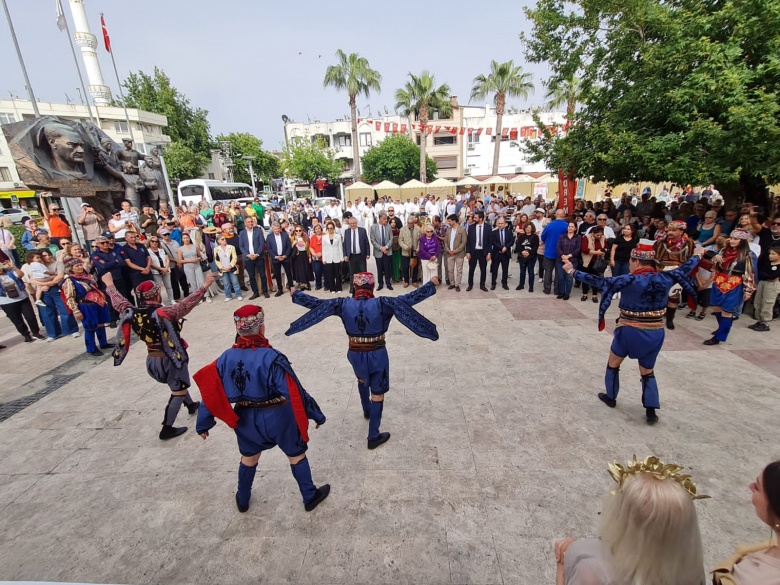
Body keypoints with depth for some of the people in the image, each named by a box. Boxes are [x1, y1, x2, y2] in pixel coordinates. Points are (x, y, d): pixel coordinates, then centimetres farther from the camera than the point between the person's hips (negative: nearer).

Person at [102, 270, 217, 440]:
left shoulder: (132, 313, -7)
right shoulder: (164, 314, -27)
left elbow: (118, 301, 11)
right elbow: (187, 303, -37)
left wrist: (109, 284, 28)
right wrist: (205, 285, -43)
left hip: (152, 359, 8)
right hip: (170, 359, -7)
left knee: (178, 384, 29)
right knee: (178, 392, 8)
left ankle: (191, 405, 49)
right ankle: (167, 429, 10)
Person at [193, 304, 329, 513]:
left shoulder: (226, 358, -12)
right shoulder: (271, 357, -27)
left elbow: (211, 393, -4)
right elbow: (294, 392, -24)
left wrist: (203, 424, 11)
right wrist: (316, 414, -13)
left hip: (246, 419, 5)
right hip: (278, 417, -4)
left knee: (248, 458, 30)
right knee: (296, 455, 18)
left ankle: (242, 500, 50)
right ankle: (310, 497, 34)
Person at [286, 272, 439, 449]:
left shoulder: (344, 304, -10)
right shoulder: (381, 304, -17)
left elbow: (316, 304, -2)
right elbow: (409, 299, -19)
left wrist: (296, 294, 12)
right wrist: (431, 285, -13)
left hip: (355, 354, 3)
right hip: (377, 354, -3)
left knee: (362, 379, 34)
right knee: (377, 392, 10)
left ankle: (366, 410, 54)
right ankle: (373, 436, 17)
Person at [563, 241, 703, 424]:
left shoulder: (629, 281, -18)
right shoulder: (664, 278, -3)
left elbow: (600, 282, -22)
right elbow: (684, 269, 16)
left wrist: (572, 271, -19)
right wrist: (698, 255, 36)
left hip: (630, 332, -5)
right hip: (655, 334, 5)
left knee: (613, 364, 20)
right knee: (647, 372, 20)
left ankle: (611, 397, 34)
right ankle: (651, 411, 18)